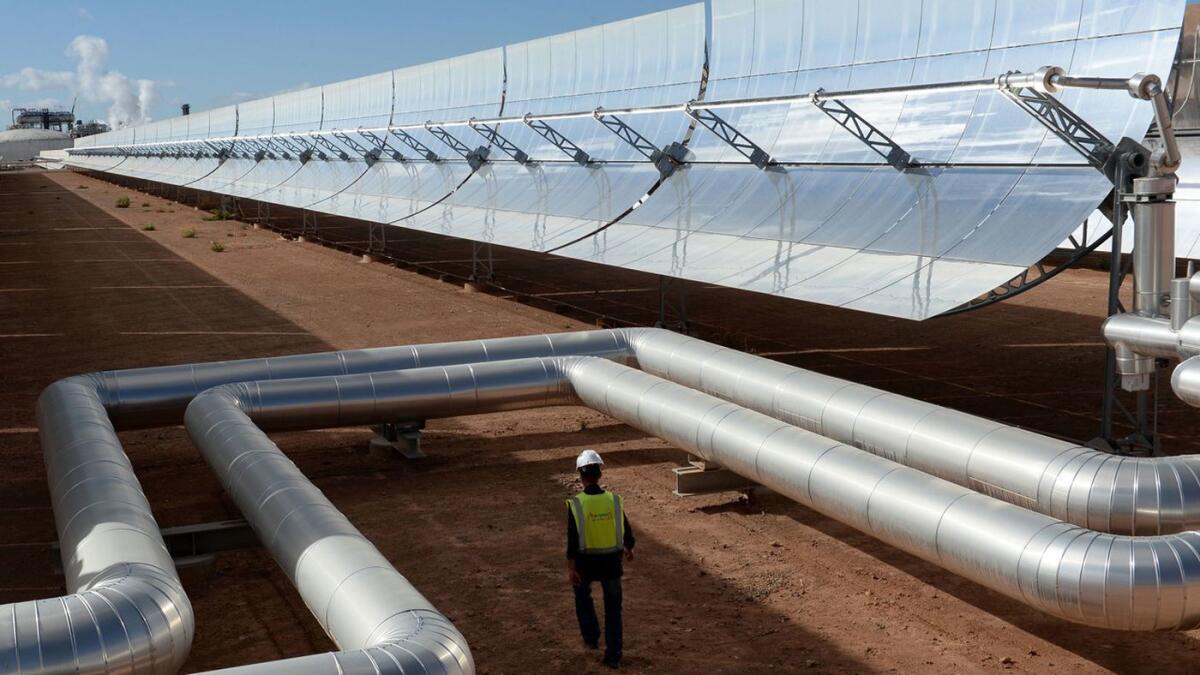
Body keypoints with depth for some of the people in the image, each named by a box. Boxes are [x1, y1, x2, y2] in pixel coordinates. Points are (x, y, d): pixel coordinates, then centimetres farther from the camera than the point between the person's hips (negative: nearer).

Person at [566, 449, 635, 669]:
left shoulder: (576, 504, -15)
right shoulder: (614, 500, -8)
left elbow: (572, 539, -16)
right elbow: (626, 530, 3)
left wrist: (570, 568, -10)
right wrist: (629, 549, 23)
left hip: (586, 561, -2)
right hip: (611, 560, 2)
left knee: (583, 595, 28)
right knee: (613, 607, 12)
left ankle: (591, 638, 30)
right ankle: (613, 656, 14)